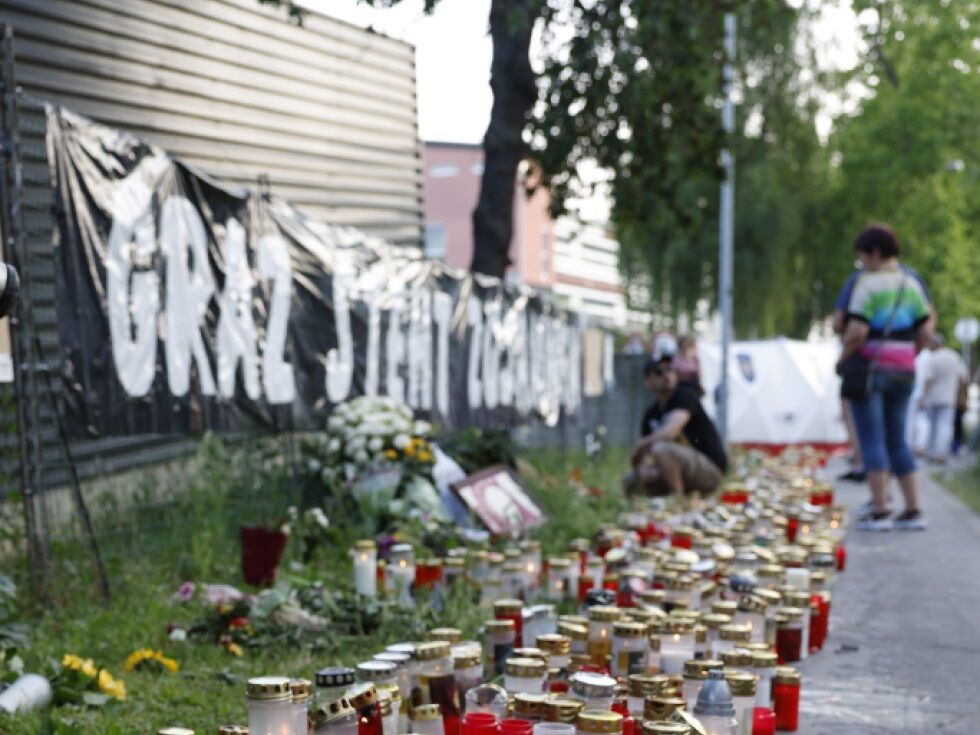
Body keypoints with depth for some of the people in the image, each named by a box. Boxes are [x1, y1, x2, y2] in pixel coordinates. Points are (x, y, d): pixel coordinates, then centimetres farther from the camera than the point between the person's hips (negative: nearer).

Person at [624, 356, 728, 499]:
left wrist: (640, 445, -12)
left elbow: (669, 433, -29)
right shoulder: (651, 414, 9)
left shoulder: (685, 395, -12)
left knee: (659, 448, -29)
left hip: (711, 469, -8)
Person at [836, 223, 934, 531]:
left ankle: (879, 512, -7)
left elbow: (857, 331, -19)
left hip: (868, 367, -6)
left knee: (872, 440, -3)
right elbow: (925, 330, 7)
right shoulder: (910, 283, 9)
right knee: (897, 441, 13)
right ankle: (913, 511, 10)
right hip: (902, 373, 7)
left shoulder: (868, 282, -12)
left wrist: (843, 358, -4)